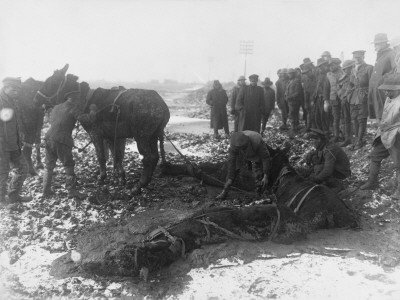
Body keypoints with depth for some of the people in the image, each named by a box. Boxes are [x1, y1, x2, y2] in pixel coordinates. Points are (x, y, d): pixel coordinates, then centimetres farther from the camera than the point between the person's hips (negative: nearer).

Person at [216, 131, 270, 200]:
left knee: (259, 175, -14)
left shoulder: (257, 141, -43)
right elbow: (231, 161, -26)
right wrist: (230, 178, -22)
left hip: (257, 156, -1)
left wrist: (265, 176, -31)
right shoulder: (234, 144, -36)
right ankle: (225, 191, -2)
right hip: (242, 155, 1)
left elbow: (265, 158, -31)